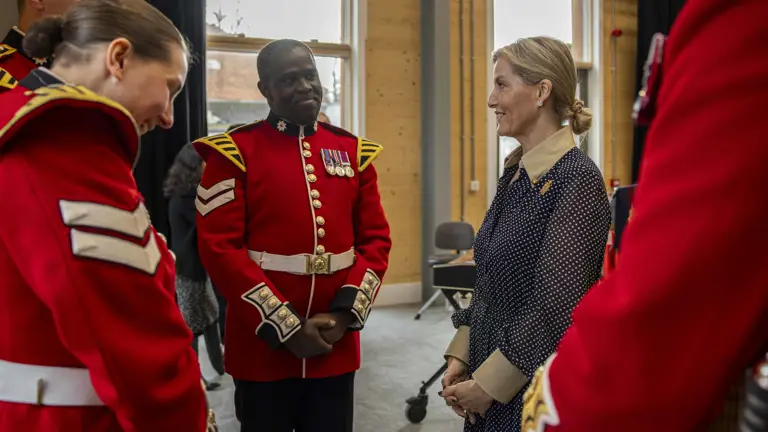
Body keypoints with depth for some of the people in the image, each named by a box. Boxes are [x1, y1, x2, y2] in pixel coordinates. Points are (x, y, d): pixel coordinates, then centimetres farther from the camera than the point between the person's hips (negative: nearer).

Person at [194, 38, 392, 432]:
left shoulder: (352, 151, 7)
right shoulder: (234, 152, -5)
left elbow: (376, 240, 7)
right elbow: (220, 248, -11)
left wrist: (344, 314, -6)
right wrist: (286, 327, -13)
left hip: (336, 348, 4)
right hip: (263, 348, -3)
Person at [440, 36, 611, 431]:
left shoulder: (577, 179, -19)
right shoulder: (514, 173, 6)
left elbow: (556, 308, -22)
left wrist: (488, 385, -15)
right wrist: (461, 357, 3)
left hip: (538, 389, -7)